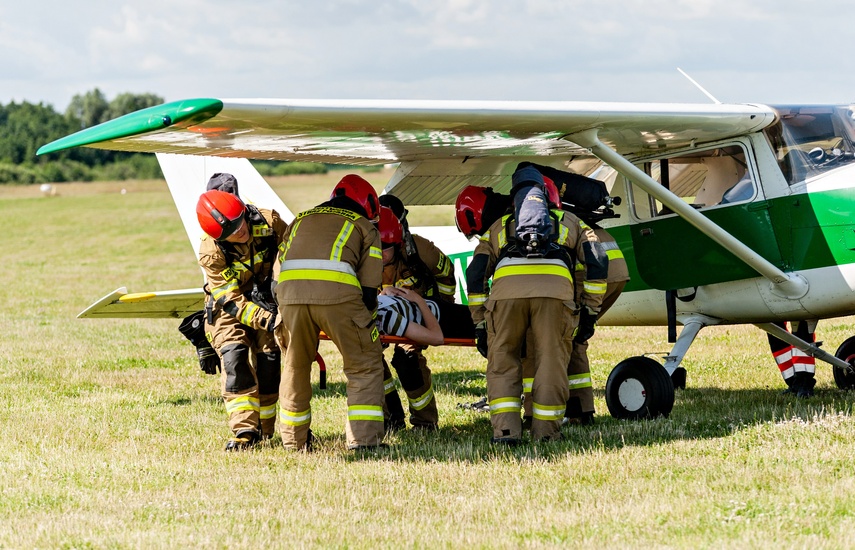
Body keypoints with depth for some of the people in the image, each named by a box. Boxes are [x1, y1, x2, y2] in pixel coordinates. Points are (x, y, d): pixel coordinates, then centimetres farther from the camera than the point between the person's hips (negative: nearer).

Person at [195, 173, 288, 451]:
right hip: (229, 308, -2)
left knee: (270, 360, -8)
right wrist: (267, 321, -37)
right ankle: (244, 430, -21)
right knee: (234, 357, -20)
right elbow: (232, 301, -27)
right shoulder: (210, 253, -28)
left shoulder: (269, 222, -23)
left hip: (267, 300, 2)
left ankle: (264, 428, 2)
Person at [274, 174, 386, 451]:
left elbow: (280, 267, 30)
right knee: (365, 365, 9)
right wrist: (366, 322, 22)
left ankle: (294, 440, 28)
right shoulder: (363, 226, 23)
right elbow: (368, 287, 13)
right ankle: (364, 438, 0)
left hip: (290, 293, 4)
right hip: (337, 293, -3)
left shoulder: (300, 220, 34)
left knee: (295, 366, 20)